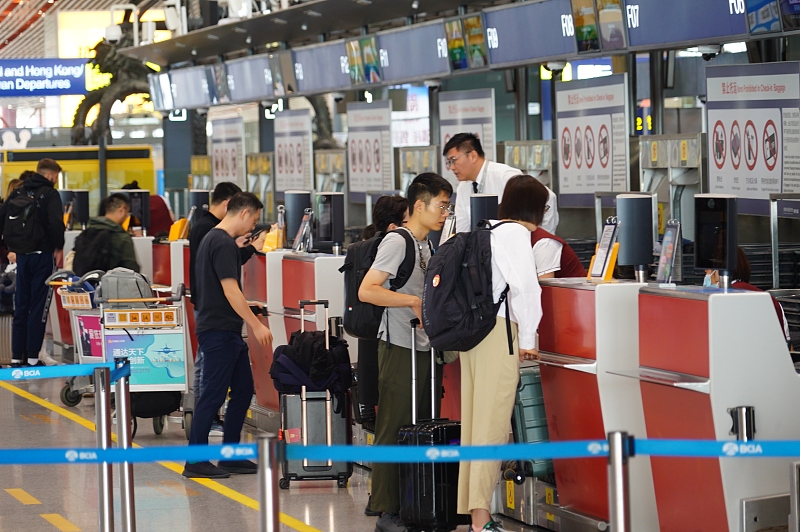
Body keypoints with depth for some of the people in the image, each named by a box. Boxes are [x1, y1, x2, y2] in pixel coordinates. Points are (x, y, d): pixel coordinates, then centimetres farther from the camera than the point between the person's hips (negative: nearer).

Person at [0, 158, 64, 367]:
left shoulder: (19, 192, 9)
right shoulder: (50, 194, -8)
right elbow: (56, 223, -21)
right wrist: (58, 247, -7)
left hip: (22, 256, 5)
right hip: (43, 254, -5)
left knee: (21, 307, 10)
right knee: (38, 307, -2)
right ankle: (32, 356, -2)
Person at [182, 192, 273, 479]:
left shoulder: (213, 239, 16)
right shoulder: (223, 244, -16)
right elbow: (230, 289, -21)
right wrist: (256, 325, -18)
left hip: (227, 332, 10)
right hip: (219, 331, -10)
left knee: (243, 390, 12)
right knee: (213, 394, -6)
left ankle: (230, 456, 17)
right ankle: (195, 461, -1)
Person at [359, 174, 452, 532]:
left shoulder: (424, 245, 16)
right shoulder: (397, 242, -12)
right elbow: (367, 290, -22)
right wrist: (414, 301, -24)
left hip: (423, 348, 9)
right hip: (400, 347, -9)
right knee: (394, 432, -5)